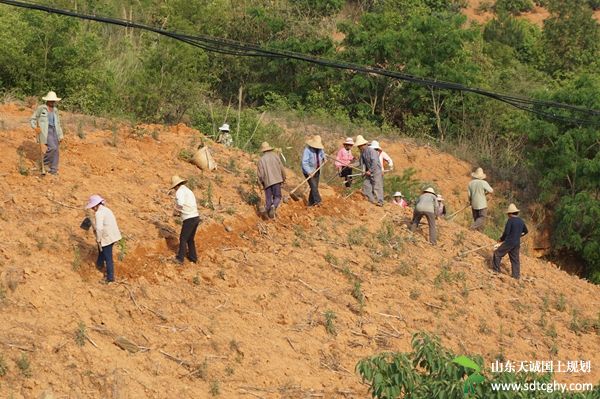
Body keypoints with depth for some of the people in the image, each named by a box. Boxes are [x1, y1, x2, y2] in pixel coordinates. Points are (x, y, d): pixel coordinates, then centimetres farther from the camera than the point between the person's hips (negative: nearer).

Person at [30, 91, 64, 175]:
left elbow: (58, 123, 18)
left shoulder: (55, 110, 14)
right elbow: (33, 119, 1)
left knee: (56, 150, 0)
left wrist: (60, 136, 14)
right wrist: (35, 127, -17)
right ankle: (44, 162, -1)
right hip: (45, 131, -6)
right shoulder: (41, 108, -3)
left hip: (54, 130, 6)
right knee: (52, 147, -22)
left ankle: (53, 170, 7)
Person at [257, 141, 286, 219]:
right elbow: (282, 169, 3)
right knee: (277, 197, 8)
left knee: (268, 199, 11)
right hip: (277, 180, 0)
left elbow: (260, 174, -5)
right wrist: (283, 178, 19)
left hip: (267, 182, 0)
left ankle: (269, 214, 13)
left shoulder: (261, 160, -2)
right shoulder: (275, 156, 2)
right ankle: (274, 206, -20)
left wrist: (262, 182, 13)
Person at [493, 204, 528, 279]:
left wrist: (501, 239, 0)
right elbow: (526, 231, 23)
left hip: (509, 242, -7)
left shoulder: (510, 220, -13)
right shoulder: (521, 221, 8)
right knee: (515, 259, 13)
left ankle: (496, 270, 8)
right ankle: (516, 275, 14)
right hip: (517, 243, 7)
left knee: (497, 253, 8)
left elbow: (506, 233, -16)